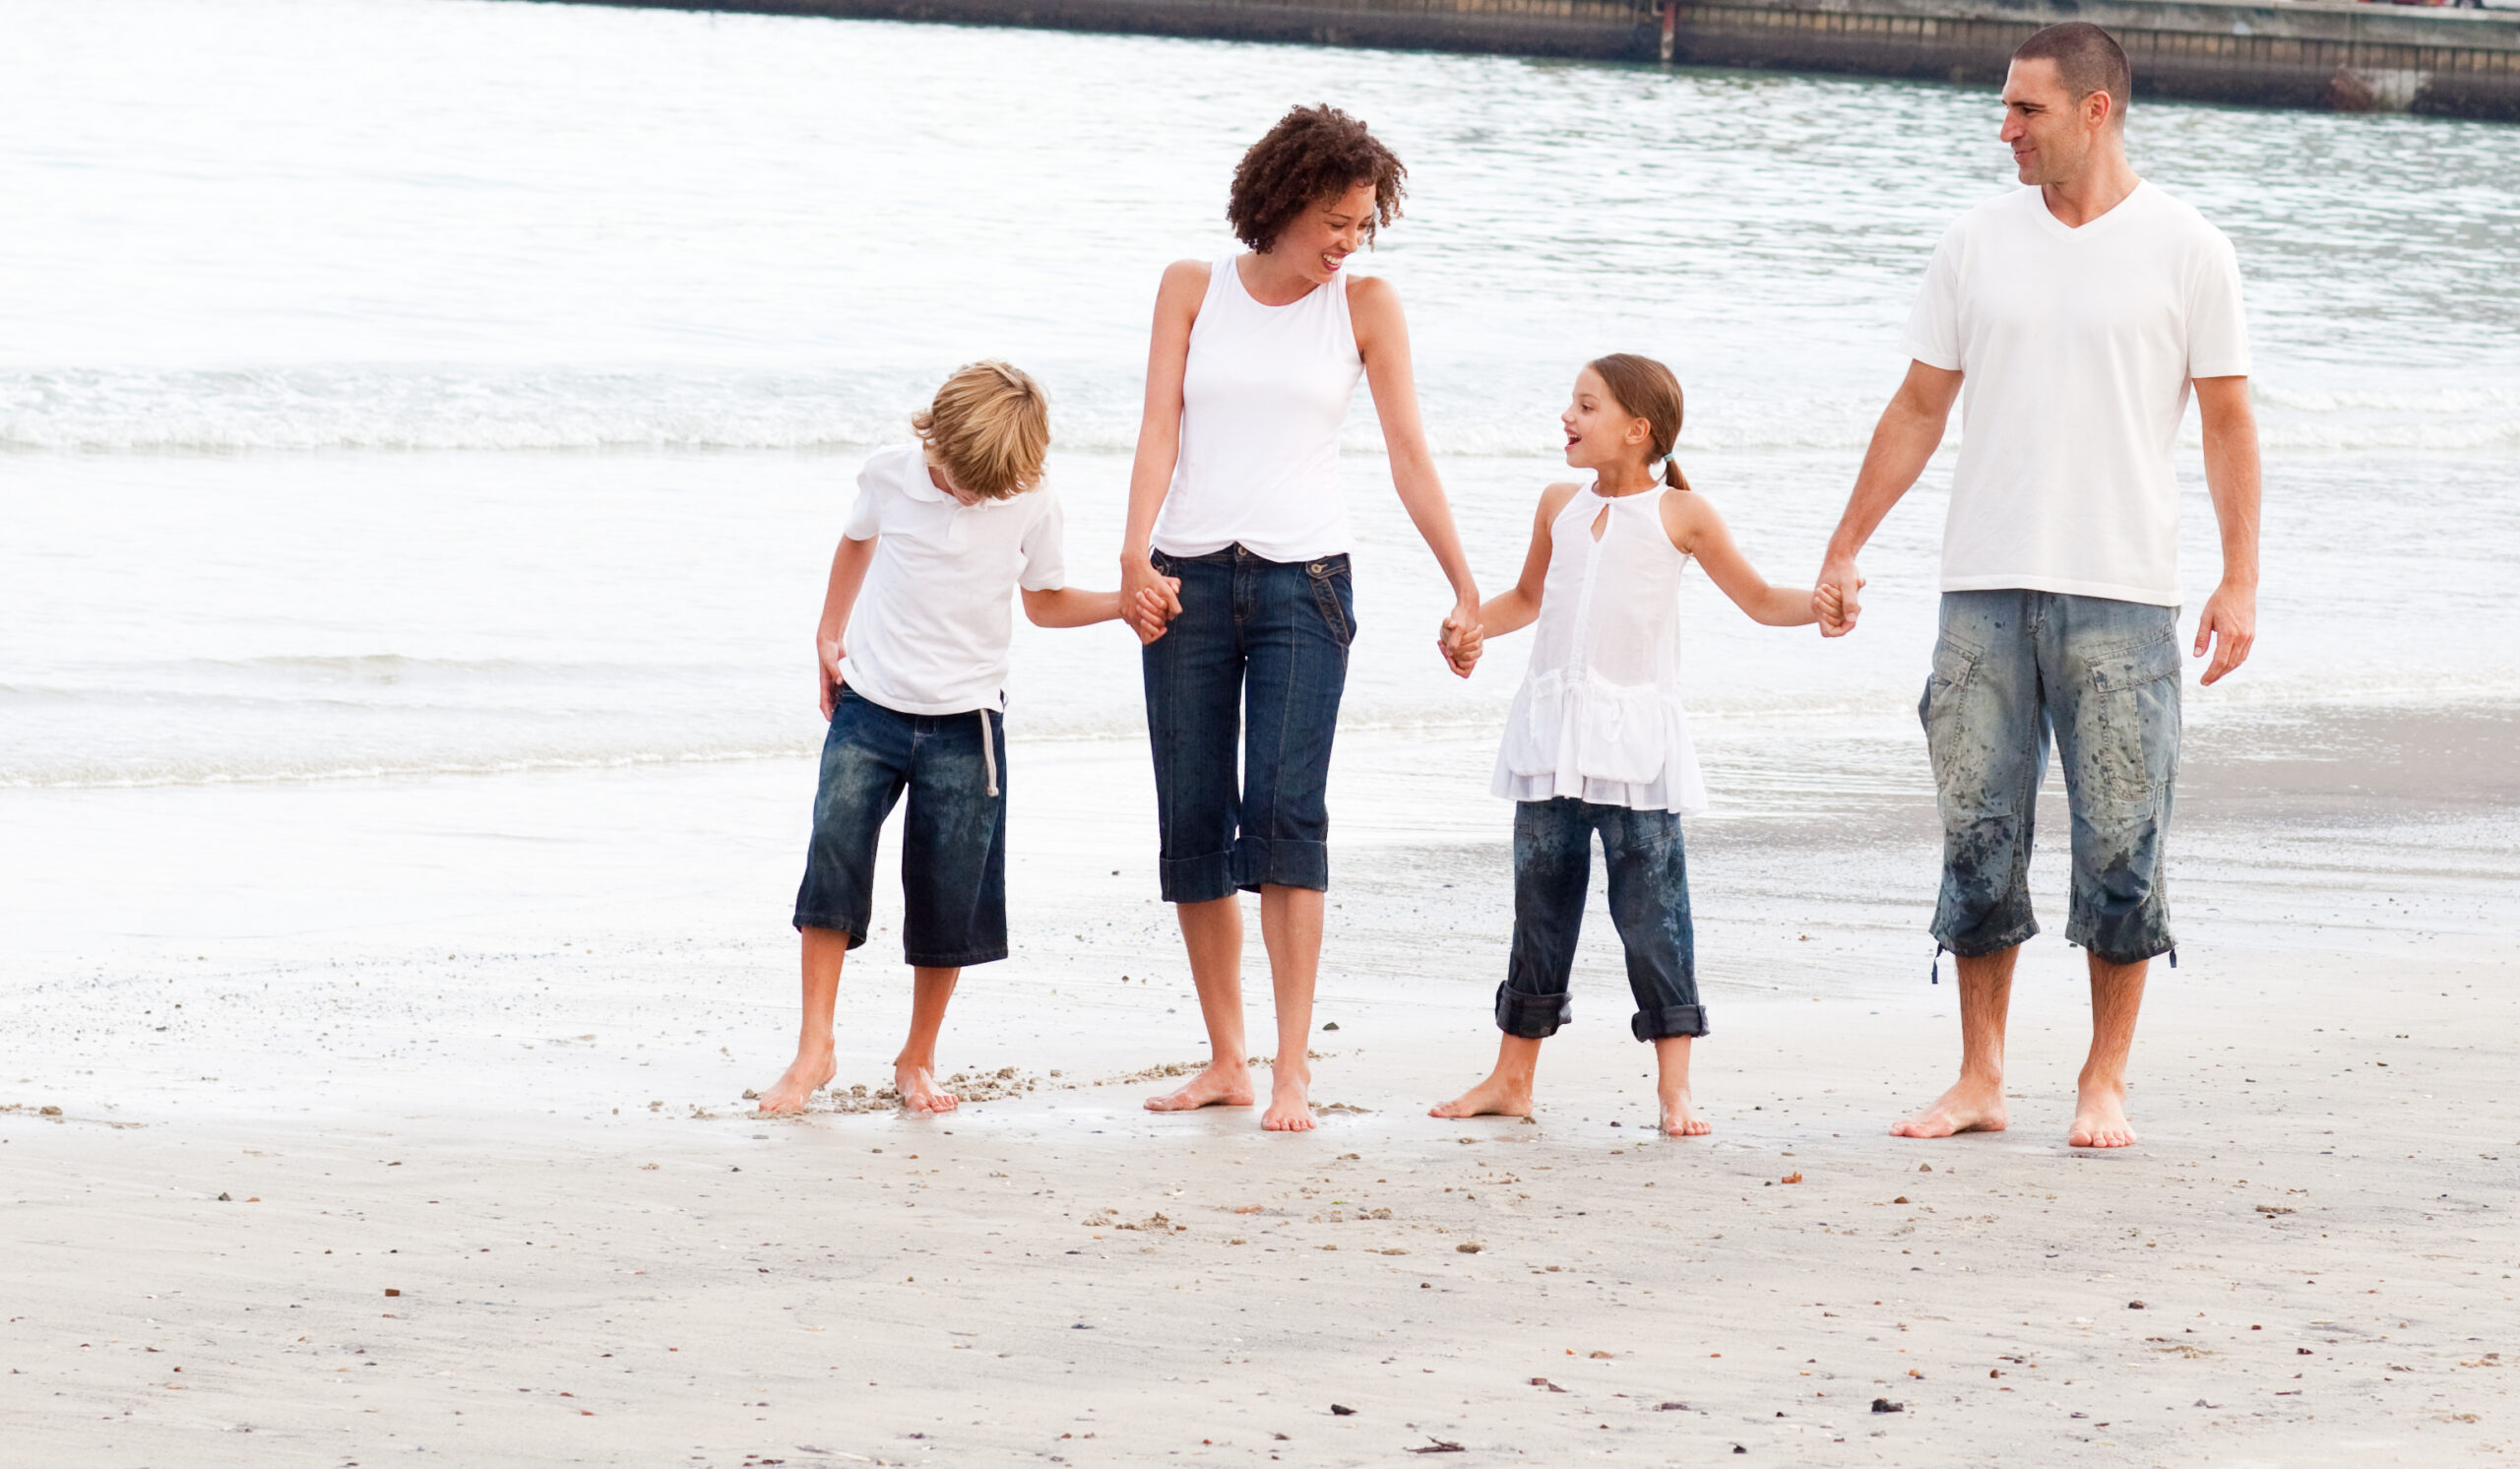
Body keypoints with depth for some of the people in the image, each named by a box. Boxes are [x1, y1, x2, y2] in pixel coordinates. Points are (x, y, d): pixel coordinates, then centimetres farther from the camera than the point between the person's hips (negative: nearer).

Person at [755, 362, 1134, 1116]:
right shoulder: (889, 475, -5)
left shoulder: (1032, 507, -6)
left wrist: (1127, 601, -6)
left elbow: (1046, 602, 9)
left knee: (947, 901, 1)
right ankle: (813, 1047, -7)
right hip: (869, 710, 0)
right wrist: (830, 634, 14)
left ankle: (918, 1060, 18)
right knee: (833, 857, -14)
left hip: (964, 724, 0)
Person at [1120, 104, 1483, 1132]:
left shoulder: (1364, 305, 4)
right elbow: (1159, 430, -1)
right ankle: (1225, 1063, 13)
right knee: (1192, 823, 3)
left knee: (1286, 811, -14)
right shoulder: (1192, 288, 6)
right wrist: (1137, 557, -13)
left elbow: (1409, 454, 3)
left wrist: (1465, 588, 0)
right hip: (1189, 579, 2)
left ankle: (1292, 1069, -14)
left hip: (1303, 581, -2)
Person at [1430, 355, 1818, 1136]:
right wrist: (1473, 624, 9)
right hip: (1550, 735, 4)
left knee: (1651, 909, -8)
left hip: (1635, 741, -4)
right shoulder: (1560, 505, 12)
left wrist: (1822, 601, -12)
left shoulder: (1680, 515, -1)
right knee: (1540, 906, 10)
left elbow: (1760, 599, 7)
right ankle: (1512, 1077, 18)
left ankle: (1675, 1085, -4)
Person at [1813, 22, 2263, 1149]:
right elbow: (1918, 411, 13)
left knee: (2120, 844, -1)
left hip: (2121, 592, -3)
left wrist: (2241, 579, -5)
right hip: (1985, 589, 3)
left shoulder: (2186, 251, 1)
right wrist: (1844, 550, 10)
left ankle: (2104, 1084, 9)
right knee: (1979, 835, 3)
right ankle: (1979, 1080, 11)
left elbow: (2227, 422, 3)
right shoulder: (1977, 245, 8)